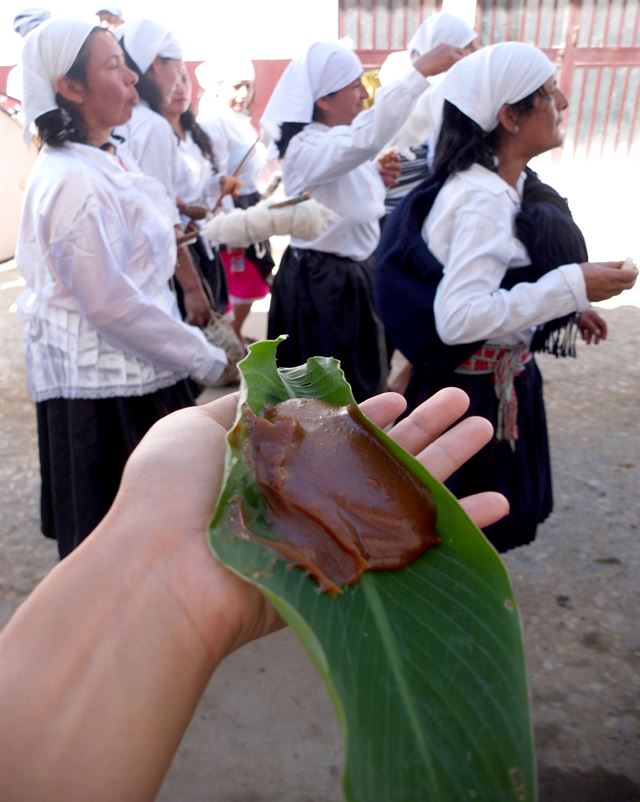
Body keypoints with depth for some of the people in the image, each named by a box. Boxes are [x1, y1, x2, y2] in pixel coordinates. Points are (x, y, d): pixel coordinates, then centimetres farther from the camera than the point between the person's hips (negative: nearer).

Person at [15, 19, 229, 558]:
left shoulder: (97, 161, 10)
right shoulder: (77, 183, -21)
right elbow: (113, 305, -23)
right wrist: (208, 360, -17)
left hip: (119, 369, 9)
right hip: (105, 379, -9)